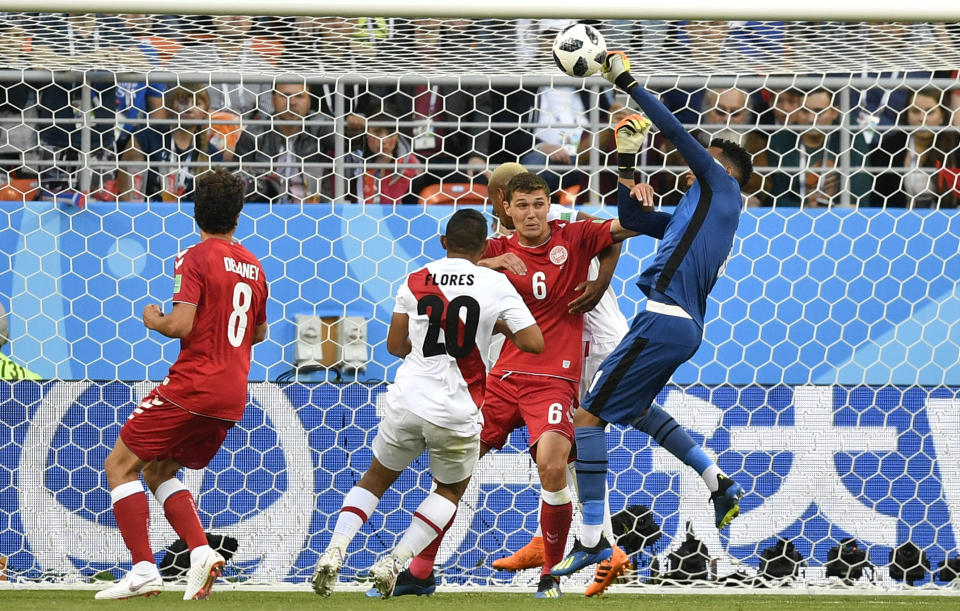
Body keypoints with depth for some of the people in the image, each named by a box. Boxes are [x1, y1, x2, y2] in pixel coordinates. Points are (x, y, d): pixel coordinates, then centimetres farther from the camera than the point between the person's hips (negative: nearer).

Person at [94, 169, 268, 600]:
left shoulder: (196, 258, -9)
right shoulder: (252, 266, 13)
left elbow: (181, 326, -17)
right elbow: (259, 332, 25)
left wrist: (153, 321, 3)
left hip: (193, 385, -7)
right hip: (232, 396, 7)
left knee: (120, 464, 1)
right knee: (158, 471, 20)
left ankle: (143, 570, -11)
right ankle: (200, 552, -1)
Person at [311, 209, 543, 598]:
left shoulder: (415, 281, 3)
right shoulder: (496, 285, -4)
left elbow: (395, 346, 10)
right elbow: (534, 344, -6)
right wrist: (502, 326, 13)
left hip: (408, 402, 1)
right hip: (458, 415, -1)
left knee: (376, 479, 22)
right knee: (451, 489, 23)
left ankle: (335, 550, 0)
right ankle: (394, 562, 6)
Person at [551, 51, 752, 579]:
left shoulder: (721, 185, 2)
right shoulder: (700, 210, 26)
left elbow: (675, 130, -6)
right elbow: (631, 219, 31)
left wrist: (627, 82, -2)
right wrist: (626, 160, 23)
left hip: (665, 319, -10)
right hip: (684, 328, 10)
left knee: (588, 415, -8)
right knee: (633, 408, 31)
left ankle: (592, 540, -8)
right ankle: (720, 485, 23)